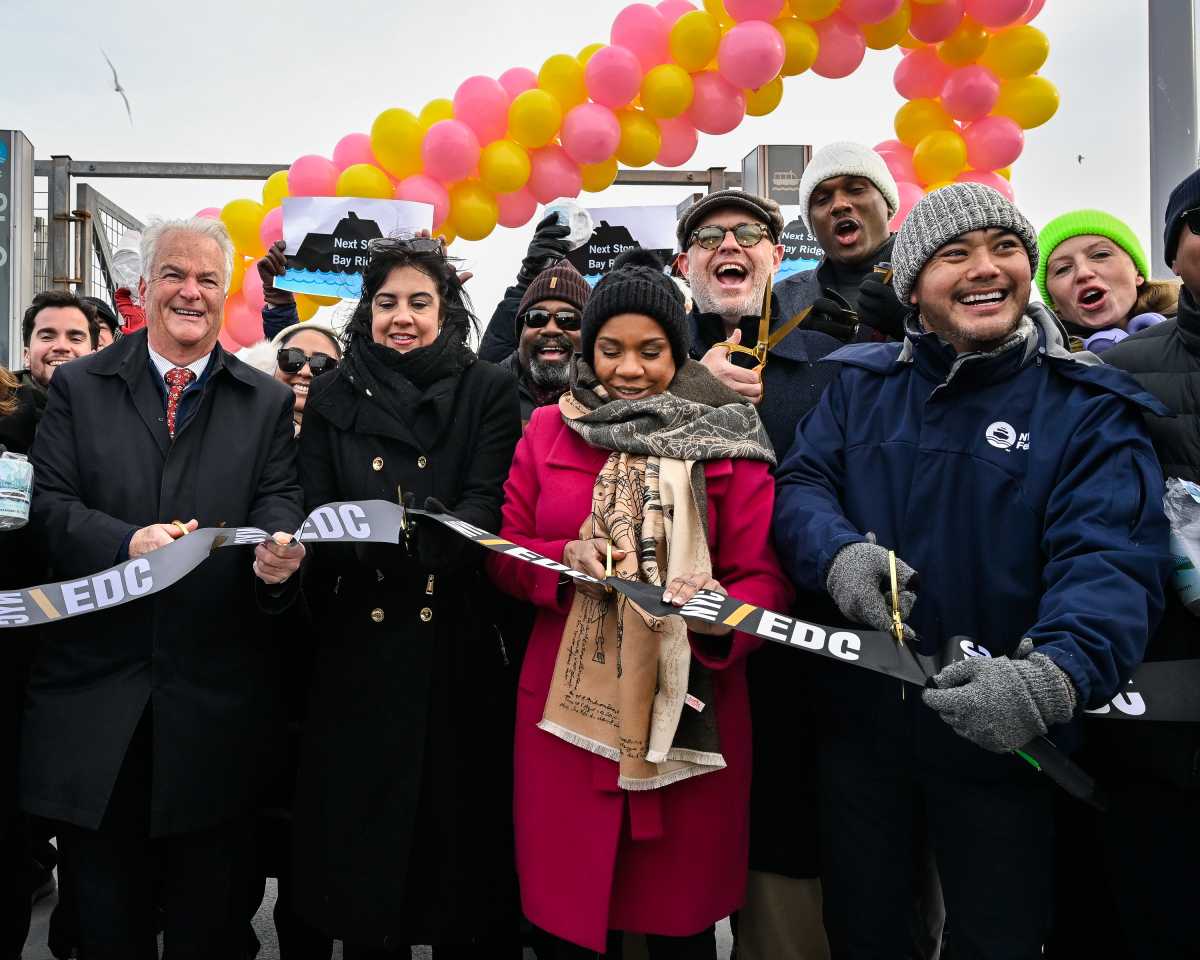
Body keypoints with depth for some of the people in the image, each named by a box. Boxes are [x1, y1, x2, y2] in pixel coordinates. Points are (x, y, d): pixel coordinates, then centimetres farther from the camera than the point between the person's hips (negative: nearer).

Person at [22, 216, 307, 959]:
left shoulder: (267, 401, 6)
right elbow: (50, 505, -2)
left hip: (218, 695, 0)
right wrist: (126, 541, -22)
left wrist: (279, 552, -27)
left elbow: (281, 501, -3)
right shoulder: (78, 387, 6)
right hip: (98, 682, 1)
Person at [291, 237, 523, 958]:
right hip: (360, 642, 2)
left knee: (462, 825, 6)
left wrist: (424, 530, -26)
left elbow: (488, 506, -8)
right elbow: (314, 513, 6)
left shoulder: (489, 392, 3)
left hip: (460, 643, -2)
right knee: (361, 829, 9)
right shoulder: (334, 396, 10)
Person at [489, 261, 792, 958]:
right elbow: (504, 553, 6)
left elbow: (763, 577, -4)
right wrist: (565, 559, -14)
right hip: (566, 709, 2)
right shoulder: (547, 432, 5)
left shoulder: (727, 441, -1)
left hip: (690, 714, -1)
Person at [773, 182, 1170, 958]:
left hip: (1002, 738, -2)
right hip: (858, 720, 3)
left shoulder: (1089, 407, -8)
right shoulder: (860, 382, 3)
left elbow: (1110, 559, -19)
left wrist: (1056, 674, -39)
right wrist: (837, 551, -25)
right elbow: (802, 483, -2)